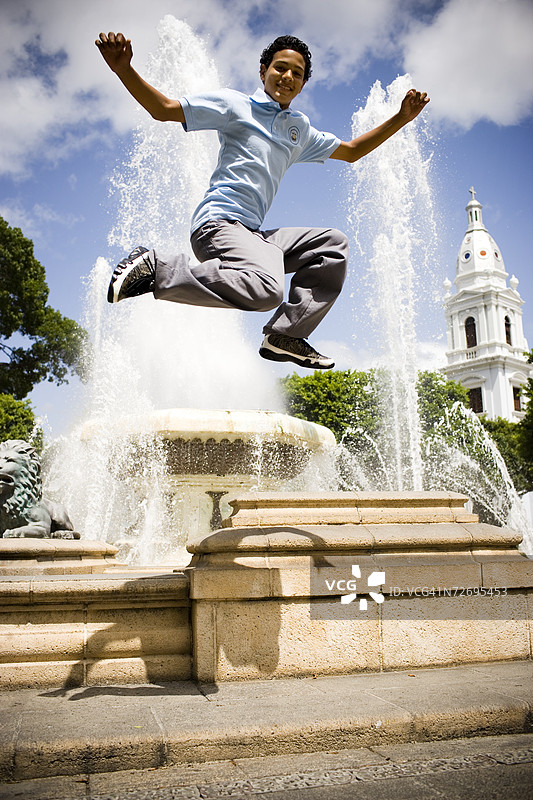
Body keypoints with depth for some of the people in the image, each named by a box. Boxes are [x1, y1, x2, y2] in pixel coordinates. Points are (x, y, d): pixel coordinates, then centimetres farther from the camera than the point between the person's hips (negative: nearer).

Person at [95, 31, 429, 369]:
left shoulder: (300, 129, 25)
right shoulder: (235, 104, 6)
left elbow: (351, 151, 34)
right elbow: (165, 109, 2)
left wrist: (401, 119, 26)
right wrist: (124, 69, -14)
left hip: (253, 235, 8)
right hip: (219, 223, -8)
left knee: (334, 243, 6)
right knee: (267, 289, -36)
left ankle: (286, 335, -3)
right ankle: (155, 266, -24)